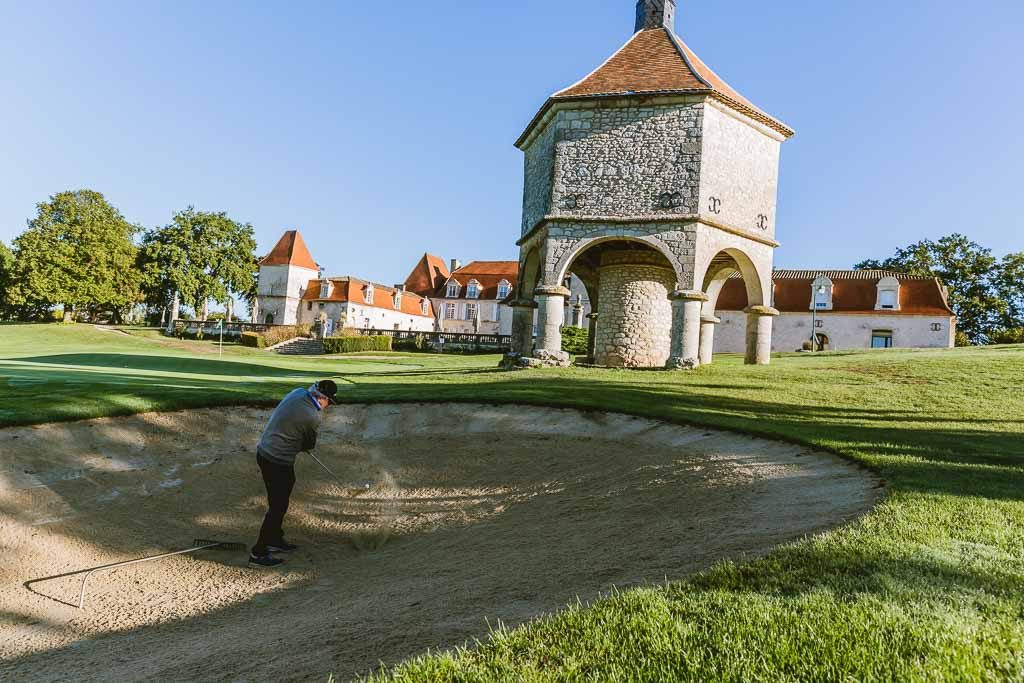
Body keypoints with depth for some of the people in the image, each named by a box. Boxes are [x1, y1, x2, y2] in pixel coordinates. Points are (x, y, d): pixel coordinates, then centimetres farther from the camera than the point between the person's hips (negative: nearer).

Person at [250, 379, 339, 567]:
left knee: (279, 502, 22)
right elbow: (310, 444, -3)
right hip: (279, 463, -9)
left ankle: (275, 540, 36)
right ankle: (258, 553, 10)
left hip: (263, 452, 9)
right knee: (277, 507, 3)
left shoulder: (298, 393, -1)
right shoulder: (313, 417, -22)